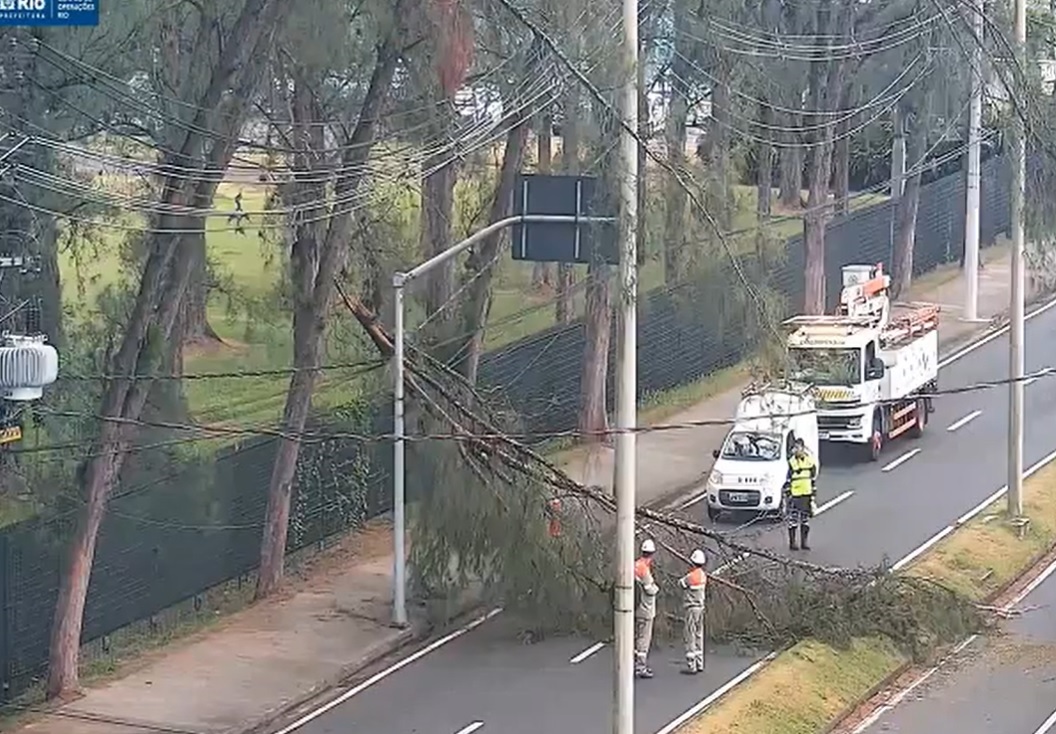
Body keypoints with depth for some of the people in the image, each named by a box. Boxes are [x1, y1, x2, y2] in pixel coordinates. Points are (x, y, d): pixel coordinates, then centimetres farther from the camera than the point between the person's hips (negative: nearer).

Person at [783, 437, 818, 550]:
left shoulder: (810, 461, 3)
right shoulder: (792, 462, -2)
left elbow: (813, 479, 8)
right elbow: (788, 480, 1)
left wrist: (813, 495, 5)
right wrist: (787, 493, -4)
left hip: (807, 494, 2)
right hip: (795, 495, -2)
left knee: (805, 520, 8)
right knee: (793, 519, -2)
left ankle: (805, 542, 15)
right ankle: (792, 542, 4)